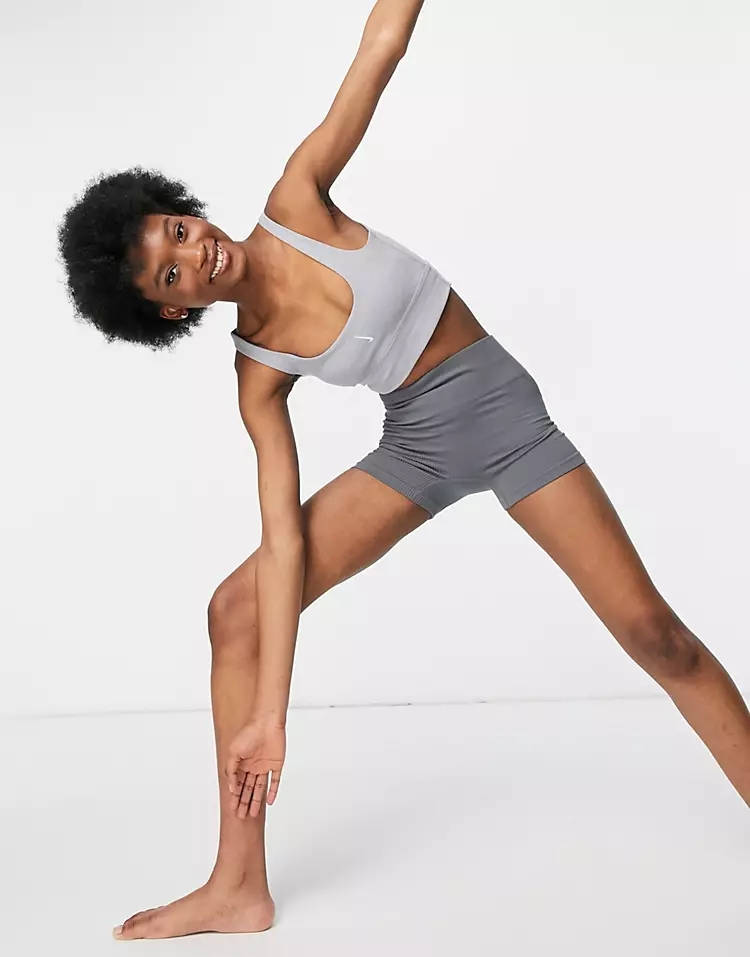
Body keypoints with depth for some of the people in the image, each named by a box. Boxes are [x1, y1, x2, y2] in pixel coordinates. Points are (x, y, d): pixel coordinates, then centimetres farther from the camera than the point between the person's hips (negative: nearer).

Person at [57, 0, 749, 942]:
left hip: (503, 411, -2)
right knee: (238, 606, -10)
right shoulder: (258, 373, -10)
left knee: (653, 632, -7)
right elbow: (284, 539, -14)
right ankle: (239, 886, -3)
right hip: (415, 445, 2)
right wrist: (268, 714, -18)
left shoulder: (296, 205, -14)